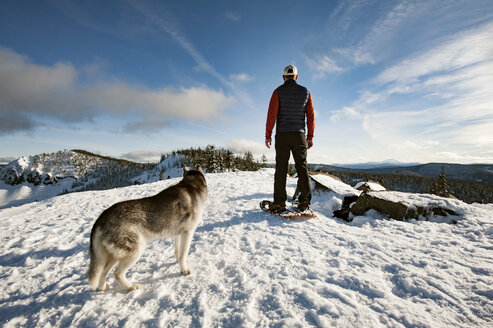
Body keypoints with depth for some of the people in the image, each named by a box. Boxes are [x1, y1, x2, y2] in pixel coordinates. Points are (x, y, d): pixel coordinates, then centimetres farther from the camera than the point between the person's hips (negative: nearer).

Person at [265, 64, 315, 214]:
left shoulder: (278, 91, 2)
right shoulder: (305, 92, 10)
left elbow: (272, 114, -6)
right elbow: (311, 116, 8)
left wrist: (268, 135, -2)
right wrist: (310, 137, 13)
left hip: (282, 135, -2)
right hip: (299, 134, 2)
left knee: (281, 168, 0)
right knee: (302, 167, 5)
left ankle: (279, 203, -1)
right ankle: (304, 202, 4)